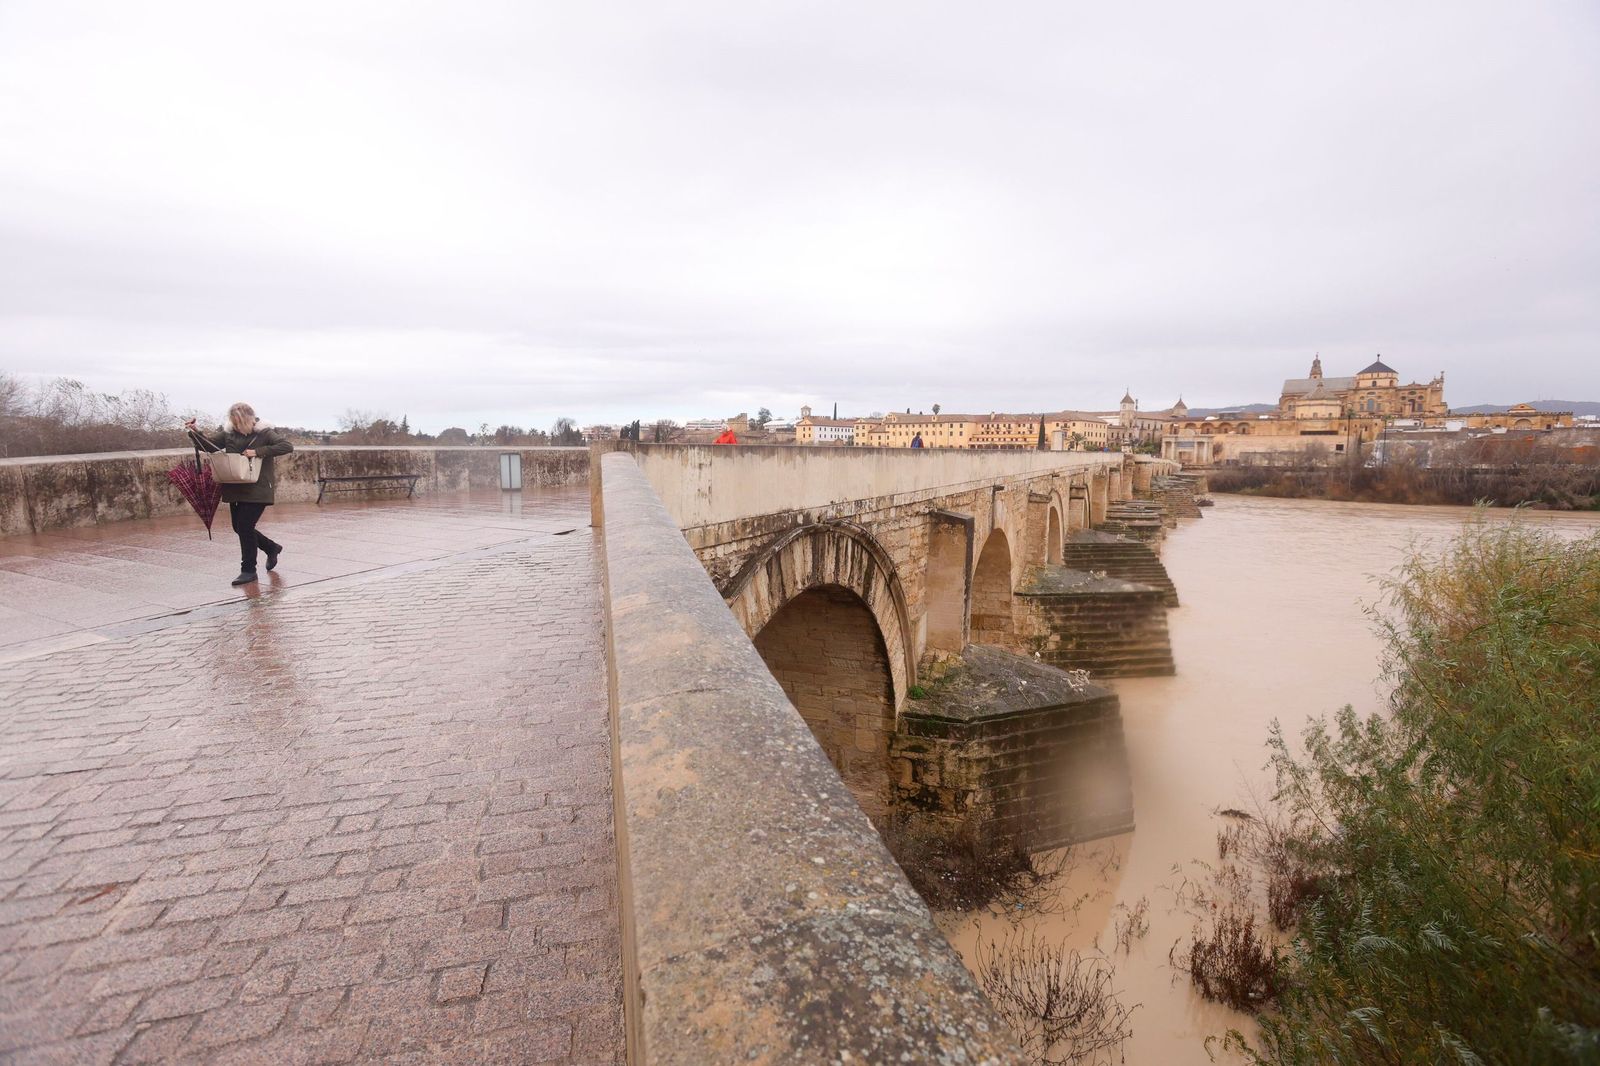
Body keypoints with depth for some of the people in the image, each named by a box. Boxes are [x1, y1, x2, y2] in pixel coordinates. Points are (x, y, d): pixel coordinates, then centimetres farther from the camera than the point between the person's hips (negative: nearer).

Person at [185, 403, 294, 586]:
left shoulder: (264, 433, -7)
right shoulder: (228, 433, 7)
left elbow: (287, 446, -19)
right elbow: (209, 443, 8)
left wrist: (258, 451, -23)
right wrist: (195, 432, -11)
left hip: (257, 490, -6)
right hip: (235, 489, 6)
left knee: (245, 526, -10)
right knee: (239, 527, 12)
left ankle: (248, 570, 2)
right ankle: (272, 548, 35)